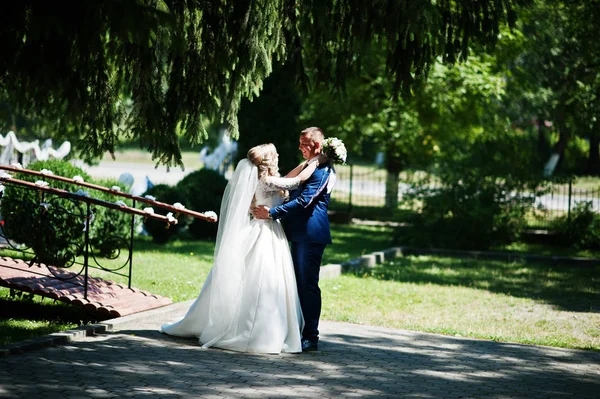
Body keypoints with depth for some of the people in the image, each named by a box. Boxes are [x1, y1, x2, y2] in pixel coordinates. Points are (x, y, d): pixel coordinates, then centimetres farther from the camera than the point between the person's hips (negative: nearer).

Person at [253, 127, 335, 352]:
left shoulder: (321, 170, -15)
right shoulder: (308, 167, 19)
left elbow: (304, 201, -21)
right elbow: (296, 196, 25)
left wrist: (271, 213, -19)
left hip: (311, 234, -11)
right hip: (300, 234, 11)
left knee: (308, 285, -7)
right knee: (299, 284, 14)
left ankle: (311, 337, -4)